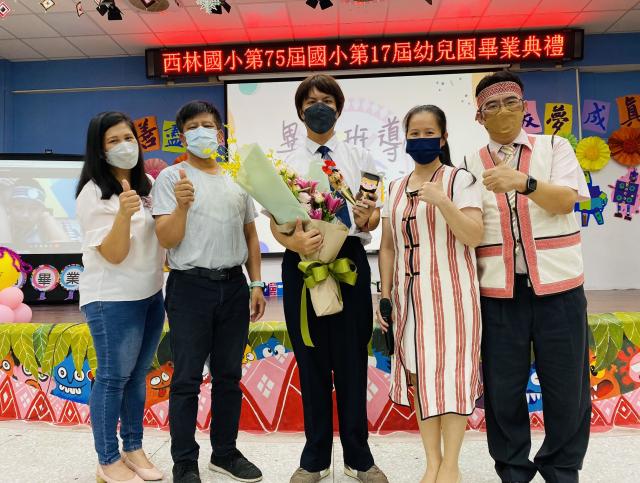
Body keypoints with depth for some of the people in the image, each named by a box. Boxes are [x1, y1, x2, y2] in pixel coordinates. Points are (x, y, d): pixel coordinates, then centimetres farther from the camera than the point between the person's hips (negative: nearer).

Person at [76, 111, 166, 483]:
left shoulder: (147, 184, 7)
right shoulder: (94, 194, -13)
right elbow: (113, 254, -18)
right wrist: (123, 214, -34)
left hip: (151, 294, 7)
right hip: (113, 300, -6)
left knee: (138, 376, 14)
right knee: (114, 378, 2)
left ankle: (134, 449, 28)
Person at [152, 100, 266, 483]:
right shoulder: (171, 178, -3)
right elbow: (167, 240, -9)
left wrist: (256, 284, 10)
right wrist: (181, 206, -26)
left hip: (233, 285, 5)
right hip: (190, 286, -4)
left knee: (229, 375, 14)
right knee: (188, 379, 5)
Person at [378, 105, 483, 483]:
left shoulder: (460, 179, -1)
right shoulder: (395, 188, 13)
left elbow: (474, 236, -10)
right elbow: (388, 246, 13)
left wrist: (443, 202, -23)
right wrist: (385, 295, 8)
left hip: (450, 292, -4)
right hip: (409, 295, 5)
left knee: (450, 372, -1)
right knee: (419, 374, 8)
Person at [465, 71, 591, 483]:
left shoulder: (554, 147, 7)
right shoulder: (472, 164, 8)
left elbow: (565, 201, -10)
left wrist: (523, 181, -25)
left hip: (557, 284, 0)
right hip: (499, 290, 1)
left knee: (565, 384, 9)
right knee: (503, 386, 6)